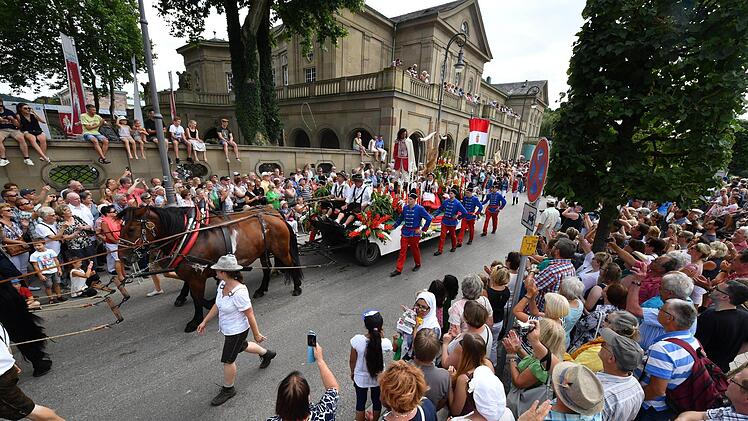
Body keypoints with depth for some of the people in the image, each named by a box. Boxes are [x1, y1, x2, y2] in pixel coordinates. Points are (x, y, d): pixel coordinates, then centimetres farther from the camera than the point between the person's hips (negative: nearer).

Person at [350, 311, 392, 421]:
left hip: (360, 378, -1)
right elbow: (390, 348, -3)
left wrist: (352, 372, 6)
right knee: (377, 402, 28)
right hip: (378, 378, 1)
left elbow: (352, 360, -12)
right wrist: (382, 337, -10)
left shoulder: (357, 340, -30)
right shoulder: (385, 343, -30)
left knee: (360, 403, 25)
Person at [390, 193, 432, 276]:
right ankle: (398, 269, 6)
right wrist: (394, 226, 8)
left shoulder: (419, 208, -12)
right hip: (405, 232, 3)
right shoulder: (405, 208, 1)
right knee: (402, 250, 3)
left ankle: (417, 264, 38)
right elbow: (400, 218, 14)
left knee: (415, 249, 12)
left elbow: (429, 219, -8)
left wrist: (423, 229, -9)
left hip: (415, 233, -3)